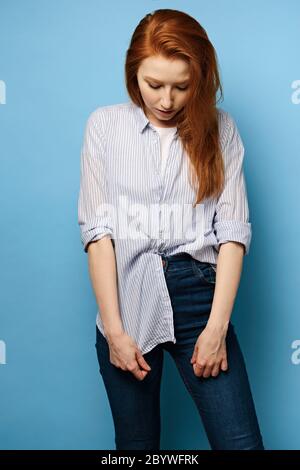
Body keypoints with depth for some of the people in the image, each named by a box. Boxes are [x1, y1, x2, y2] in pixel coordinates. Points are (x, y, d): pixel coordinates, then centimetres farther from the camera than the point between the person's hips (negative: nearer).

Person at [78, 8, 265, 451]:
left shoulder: (219, 127, 3)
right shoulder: (105, 124, 1)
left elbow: (233, 229, -1)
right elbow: (97, 230, -4)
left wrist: (217, 326, -9)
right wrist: (114, 331, -9)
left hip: (198, 295, 1)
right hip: (127, 297, 0)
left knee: (241, 441, -1)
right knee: (136, 442, 13)